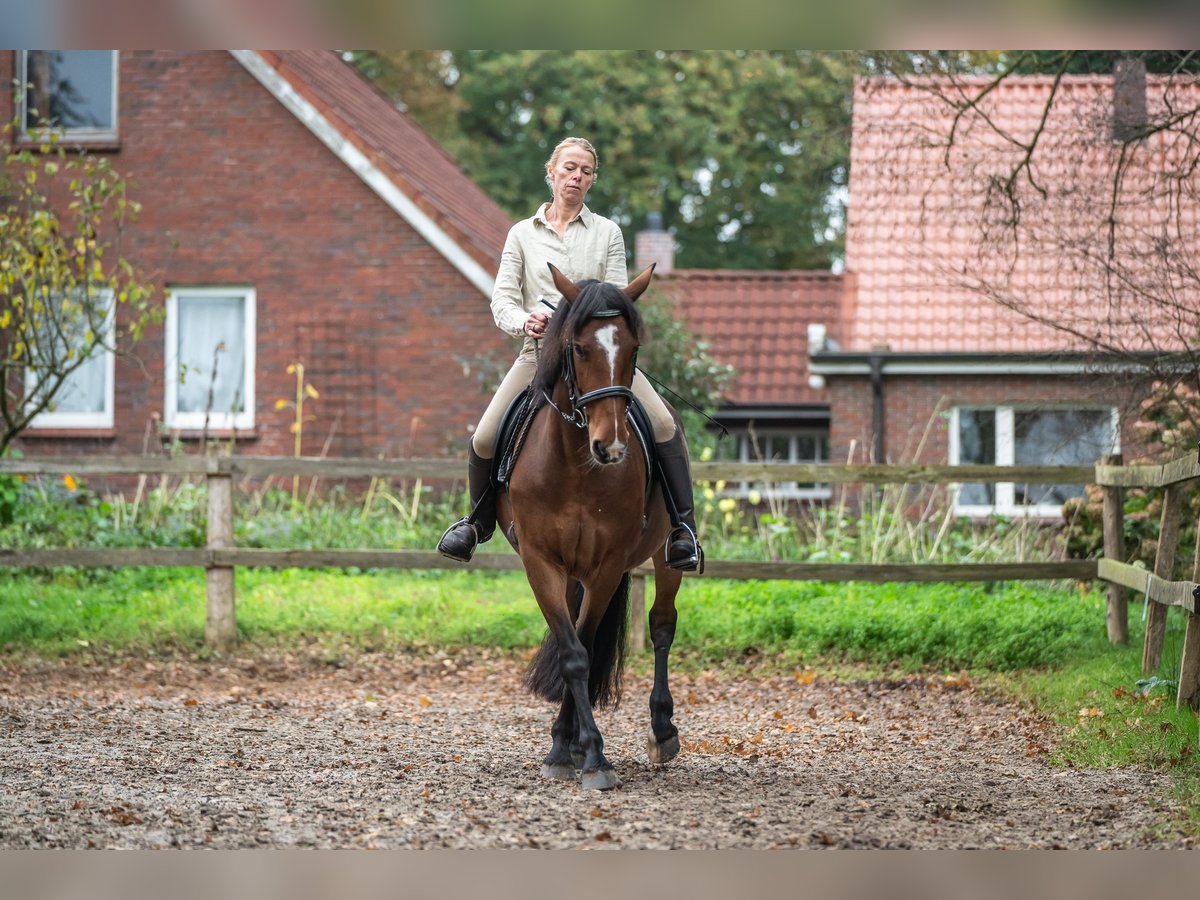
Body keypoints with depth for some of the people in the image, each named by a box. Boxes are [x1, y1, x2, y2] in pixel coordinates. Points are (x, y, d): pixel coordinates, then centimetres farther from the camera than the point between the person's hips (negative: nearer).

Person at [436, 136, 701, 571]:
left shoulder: (607, 232, 10)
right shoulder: (523, 234, 10)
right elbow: (502, 300, 2)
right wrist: (524, 321, -21)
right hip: (540, 353, 0)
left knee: (664, 426, -20)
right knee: (483, 440, -14)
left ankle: (681, 527, -8)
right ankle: (479, 521, 15)